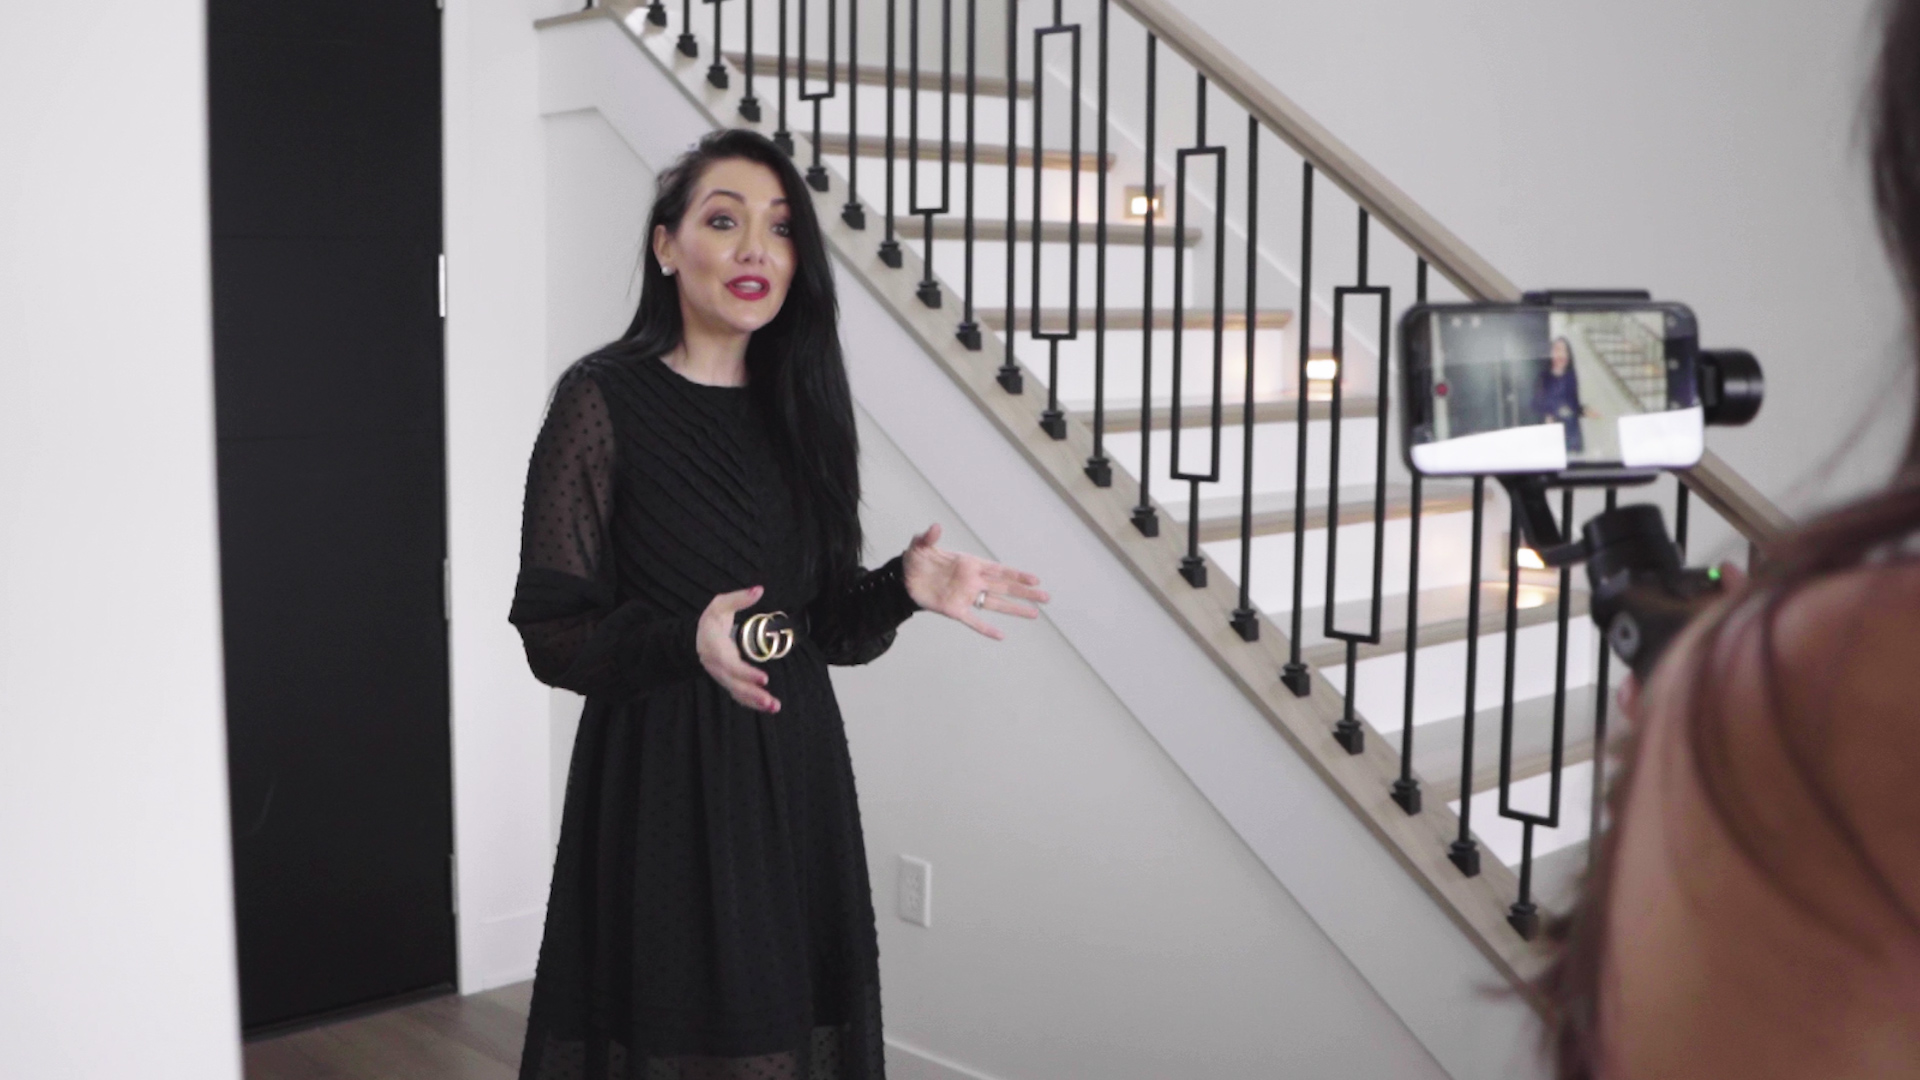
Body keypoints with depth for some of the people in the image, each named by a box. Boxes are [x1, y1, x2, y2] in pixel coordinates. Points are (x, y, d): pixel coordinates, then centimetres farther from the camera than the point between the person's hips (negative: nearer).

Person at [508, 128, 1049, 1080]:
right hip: (661, 785, -5)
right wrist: (685, 641, -25)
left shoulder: (799, 409, 8)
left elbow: (821, 626, 11)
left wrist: (903, 586, -8)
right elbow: (552, 634, -9)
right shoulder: (603, 401, -7)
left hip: (794, 779, 5)